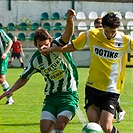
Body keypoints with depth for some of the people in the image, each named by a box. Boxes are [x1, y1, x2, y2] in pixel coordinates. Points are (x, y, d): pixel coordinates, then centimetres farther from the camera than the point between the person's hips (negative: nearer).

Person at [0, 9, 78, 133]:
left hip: (69, 95, -4)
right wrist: (11, 90, 0)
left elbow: (68, 34, -30)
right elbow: (24, 78, 15)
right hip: (51, 97, 4)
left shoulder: (57, 46, -10)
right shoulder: (36, 61, 0)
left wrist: (69, 19, -50)